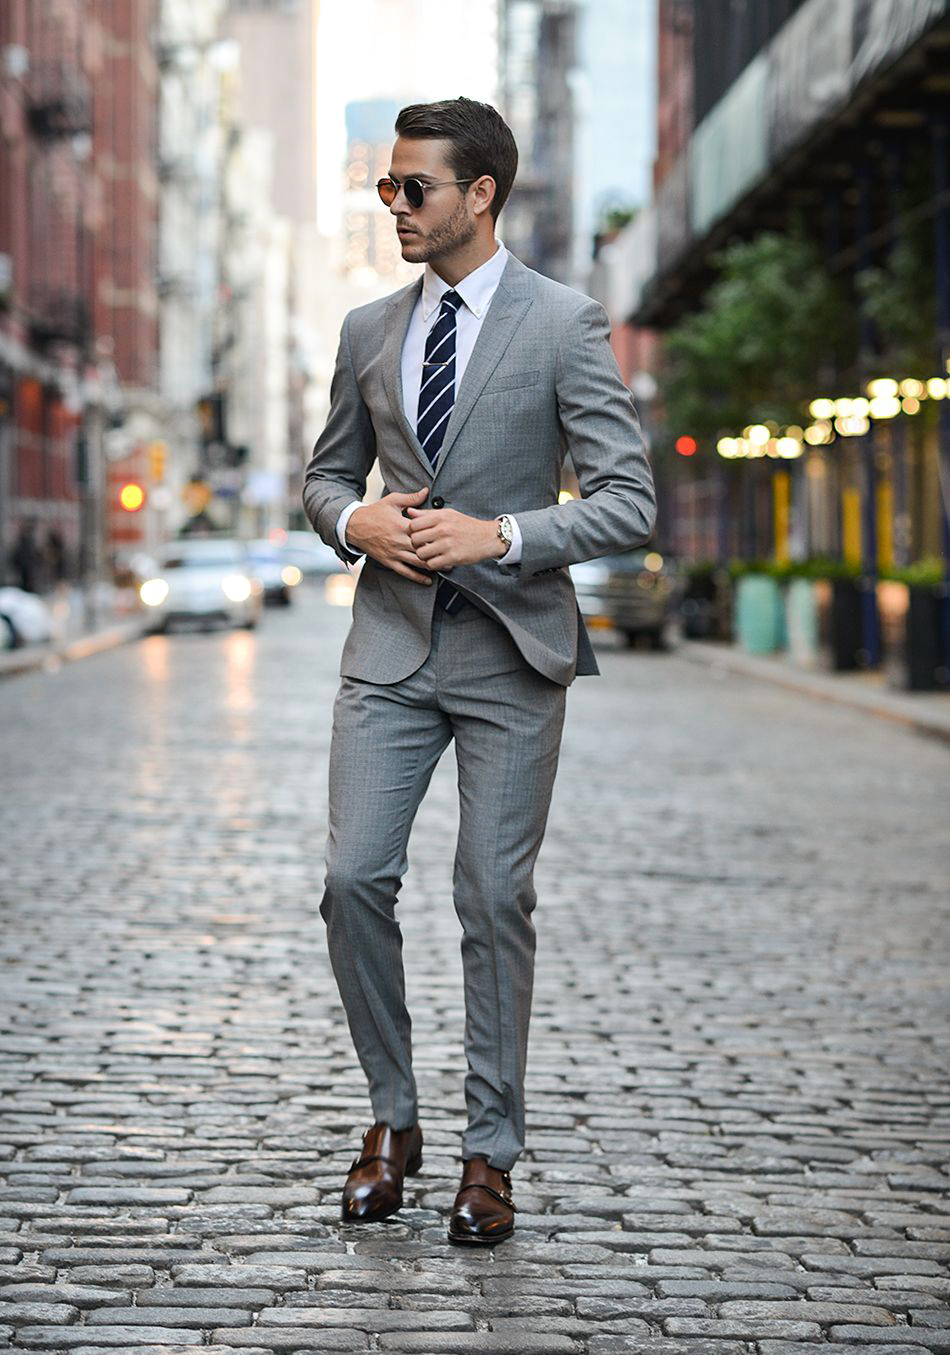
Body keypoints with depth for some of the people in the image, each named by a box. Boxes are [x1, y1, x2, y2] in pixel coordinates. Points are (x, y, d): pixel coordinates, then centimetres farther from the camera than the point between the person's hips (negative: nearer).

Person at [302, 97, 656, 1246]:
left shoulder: (563, 325, -5)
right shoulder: (369, 331, 9)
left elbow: (628, 502, -8)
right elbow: (326, 474, 20)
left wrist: (498, 534, -20)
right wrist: (354, 520, -4)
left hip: (512, 648, -4)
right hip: (391, 643, 4)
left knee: (495, 901, 0)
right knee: (353, 879, -5)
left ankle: (489, 1153, 12)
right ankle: (392, 1119, 14)